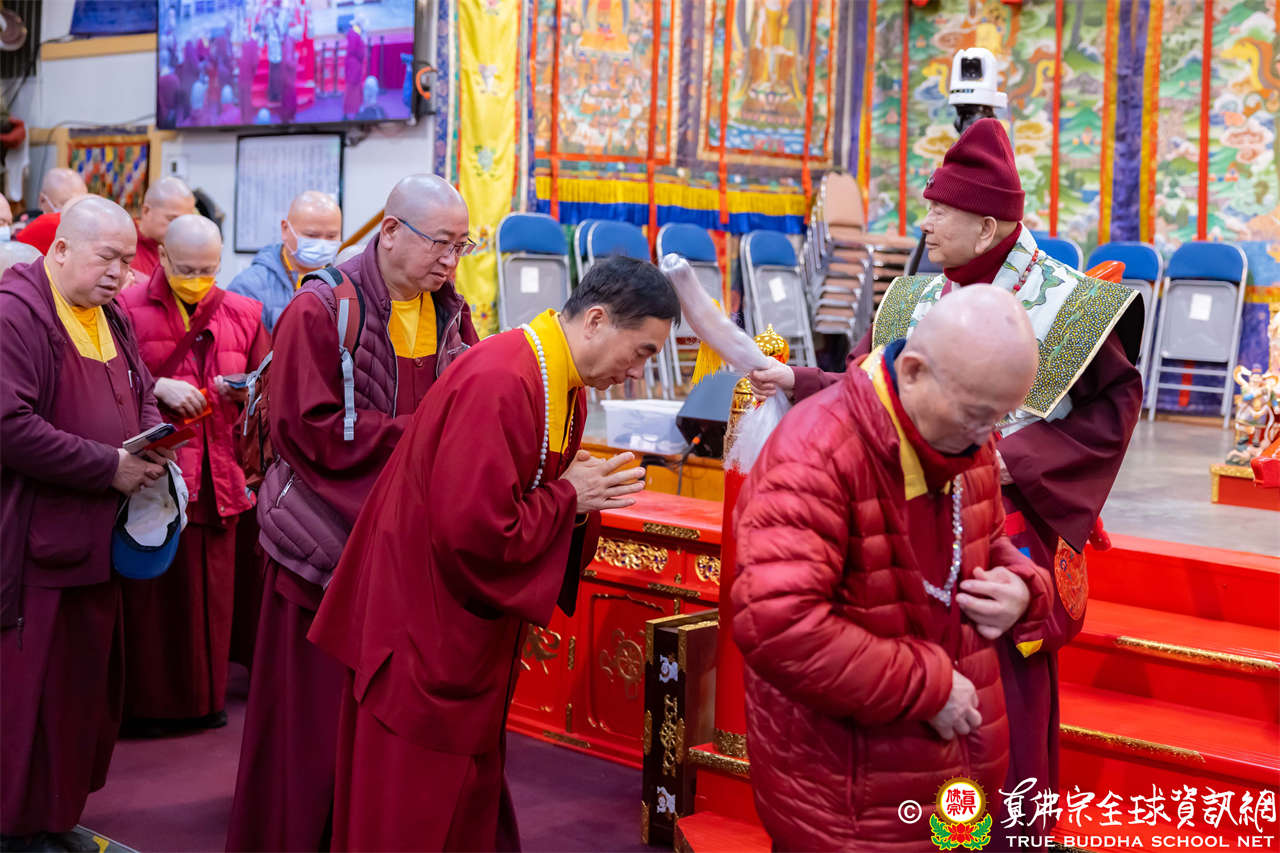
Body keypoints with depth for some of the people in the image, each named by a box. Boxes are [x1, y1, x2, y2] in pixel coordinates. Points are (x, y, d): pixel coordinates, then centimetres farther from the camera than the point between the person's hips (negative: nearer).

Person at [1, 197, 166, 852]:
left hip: (96, 539, 9)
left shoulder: (110, 317, 14)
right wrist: (111, 467, -20)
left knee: (86, 683, 14)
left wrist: (151, 444, 1)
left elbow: (142, 397, 24)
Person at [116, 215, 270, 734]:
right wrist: (157, 388, -16)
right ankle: (147, 702, 11)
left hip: (218, 472, 3)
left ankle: (205, 697, 19)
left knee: (211, 587, 7)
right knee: (153, 589, -1)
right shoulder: (128, 309, -1)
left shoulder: (242, 314, 10)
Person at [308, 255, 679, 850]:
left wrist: (585, 502, -7)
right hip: (427, 638, -9)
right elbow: (472, 530, -29)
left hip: (473, 634, 9)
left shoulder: (563, 387, 5)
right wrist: (569, 498, -18)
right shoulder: (500, 384, -26)